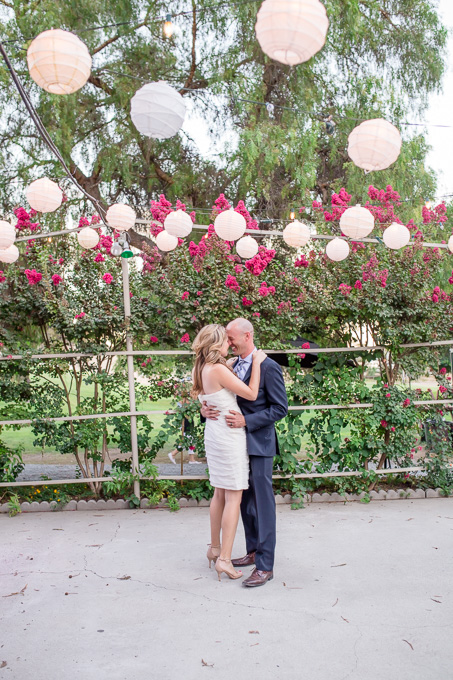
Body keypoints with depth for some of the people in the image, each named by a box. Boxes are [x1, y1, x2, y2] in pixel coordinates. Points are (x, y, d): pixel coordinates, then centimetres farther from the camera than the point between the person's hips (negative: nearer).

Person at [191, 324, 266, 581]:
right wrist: (256, 363, -8)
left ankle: (215, 548, 31)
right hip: (230, 437, -9)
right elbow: (251, 394, -16)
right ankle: (224, 559, 3)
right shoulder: (219, 370, -21)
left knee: (220, 493, 19)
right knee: (234, 497, -1)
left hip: (214, 434, 9)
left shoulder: (201, 370, 5)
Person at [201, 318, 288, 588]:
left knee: (263, 503, -2)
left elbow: (280, 408, -13)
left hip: (259, 444, -8)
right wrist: (206, 408, -9)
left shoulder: (268, 367, -13)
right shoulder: (233, 366, 10)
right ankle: (253, 552, 30)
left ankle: (265, 566, 5)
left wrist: (246, 421, -21)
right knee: (245, 501, 16)